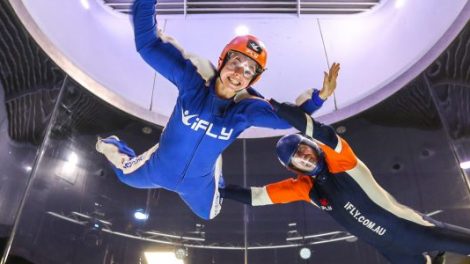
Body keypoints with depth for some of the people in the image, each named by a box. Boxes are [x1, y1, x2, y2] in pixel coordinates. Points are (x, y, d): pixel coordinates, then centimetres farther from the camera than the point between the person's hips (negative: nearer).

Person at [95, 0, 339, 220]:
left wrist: (318, 96, -31)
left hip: (199, 181, 2)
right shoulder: (193, 78, -32)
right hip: (160, 166, -1)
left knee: (208, 214, 31)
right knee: (127, 174, 29)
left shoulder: (247, 108, -27)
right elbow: (148, 44, -32)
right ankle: (111, 146, 61)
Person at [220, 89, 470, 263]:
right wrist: (223, 191, -2)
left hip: (410, 226, -5)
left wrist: (274, 105, -40)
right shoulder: (304, 187, -2)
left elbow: (324, 133, -37)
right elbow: (256, 195, 0)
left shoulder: (341, 159, -17)